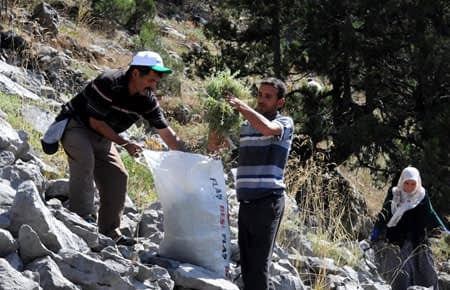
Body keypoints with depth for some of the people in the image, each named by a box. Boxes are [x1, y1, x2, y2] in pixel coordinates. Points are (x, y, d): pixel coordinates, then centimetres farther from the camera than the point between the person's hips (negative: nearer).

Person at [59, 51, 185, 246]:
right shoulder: (108, 84, -29)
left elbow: (167, 133, -4)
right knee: (84, 159, -32)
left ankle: (110, 231, 7)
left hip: (101, 137, 7)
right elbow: (95, 122, -23)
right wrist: (124, 143, -21)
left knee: (118, 176, -2)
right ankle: (83, 219, -33)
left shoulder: (147, 100, -8)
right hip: (76, 125, -7)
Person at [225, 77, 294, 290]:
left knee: (258, 264, -9)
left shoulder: (285, 123, 0)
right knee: (246, 264, 6)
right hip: (246, 201, 6)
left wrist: (241, 106, -19)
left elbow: (268, 128, -23)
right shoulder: (246, 125, 19)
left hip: (268, 201, -6)